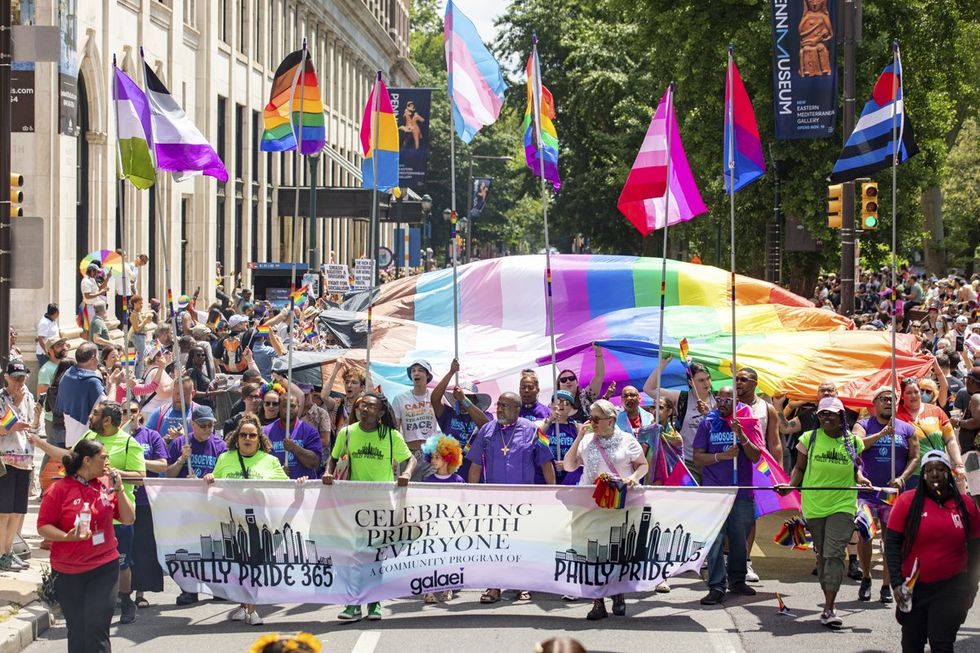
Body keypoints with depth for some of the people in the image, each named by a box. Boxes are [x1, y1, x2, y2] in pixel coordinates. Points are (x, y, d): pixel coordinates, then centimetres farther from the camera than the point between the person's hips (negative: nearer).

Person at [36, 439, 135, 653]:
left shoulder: (106, 487, 3)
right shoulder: (60, 490, -8)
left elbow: (128, 519, 5)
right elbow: (43, 527, -6)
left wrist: (119, 489, -6)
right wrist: (68, 537, -23)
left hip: (104, 568, 1)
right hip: (68, 573, -1)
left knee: (97, 628, -7)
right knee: (77, 631, 9)